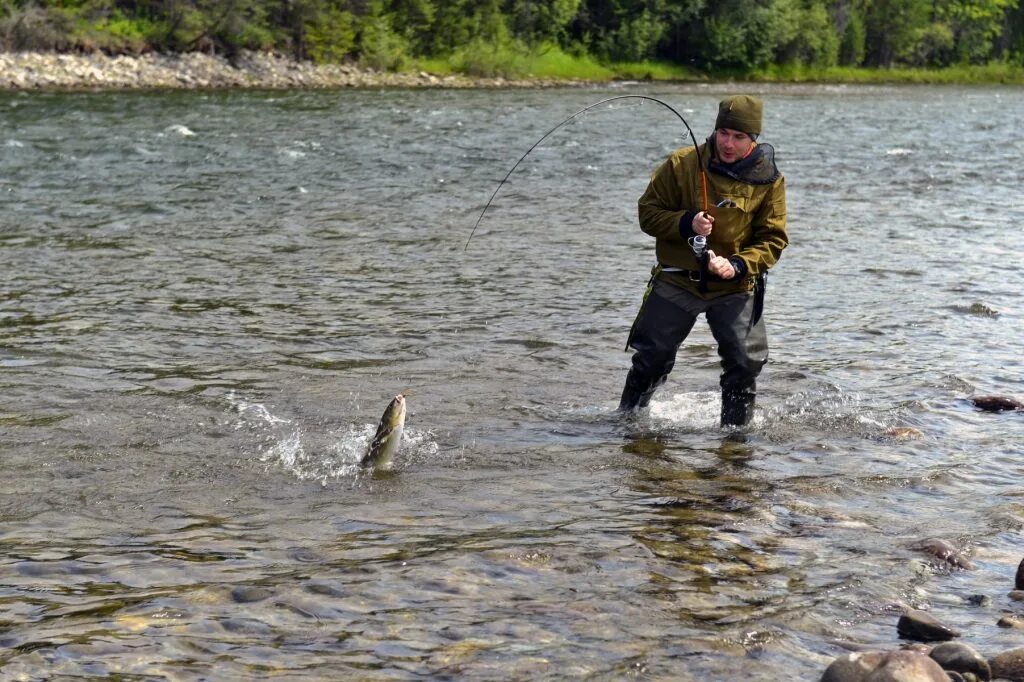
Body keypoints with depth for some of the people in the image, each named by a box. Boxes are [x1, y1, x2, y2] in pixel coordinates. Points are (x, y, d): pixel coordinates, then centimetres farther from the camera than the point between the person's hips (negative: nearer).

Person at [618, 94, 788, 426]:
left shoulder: (768, 179, -4)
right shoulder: (682, 164, -6)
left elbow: (773, 239, -3)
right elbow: (648, 213, -2)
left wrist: (737, 266, -21)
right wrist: (686, 224, -22)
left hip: (736, 288, 0)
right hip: (677, 281, 0)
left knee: (745, 362, -8)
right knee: (652, 358, 6)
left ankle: (735, 428, 12)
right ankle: (626, 418, 28)